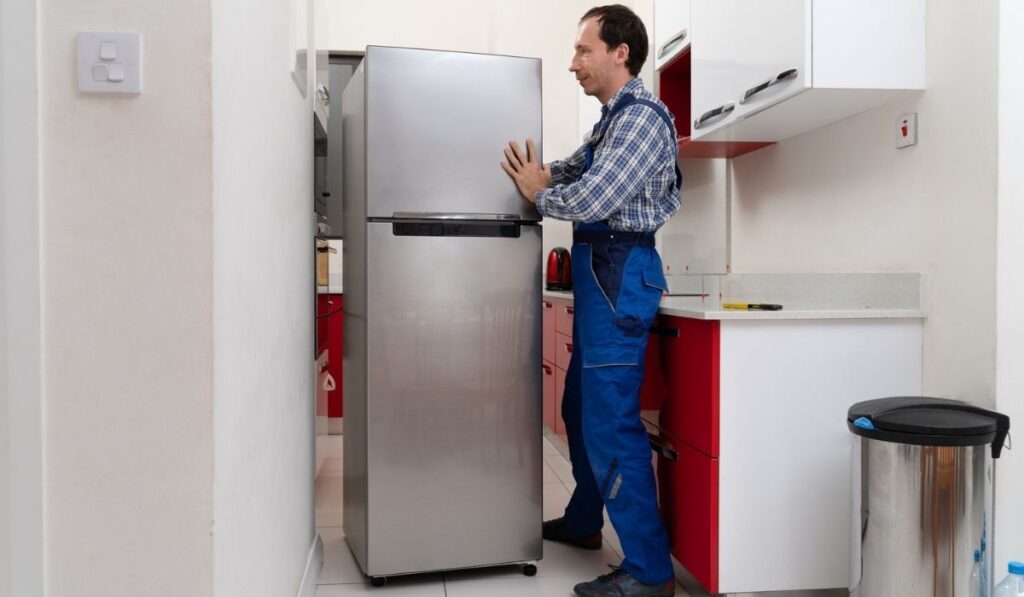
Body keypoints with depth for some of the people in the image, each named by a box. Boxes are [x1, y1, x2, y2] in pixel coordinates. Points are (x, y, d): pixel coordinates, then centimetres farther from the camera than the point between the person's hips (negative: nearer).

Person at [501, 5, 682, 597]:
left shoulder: (641, 116, -12)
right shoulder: (614, 118, 18)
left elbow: (591, 200, -20)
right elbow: (573, 169, 19)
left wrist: (539, 193, -3)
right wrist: (537, 173, 1)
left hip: (618, 272, -10)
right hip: (599, 272, 10)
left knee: (611, 421, -9)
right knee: (582, 406, 18)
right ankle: (583, 521, 35)